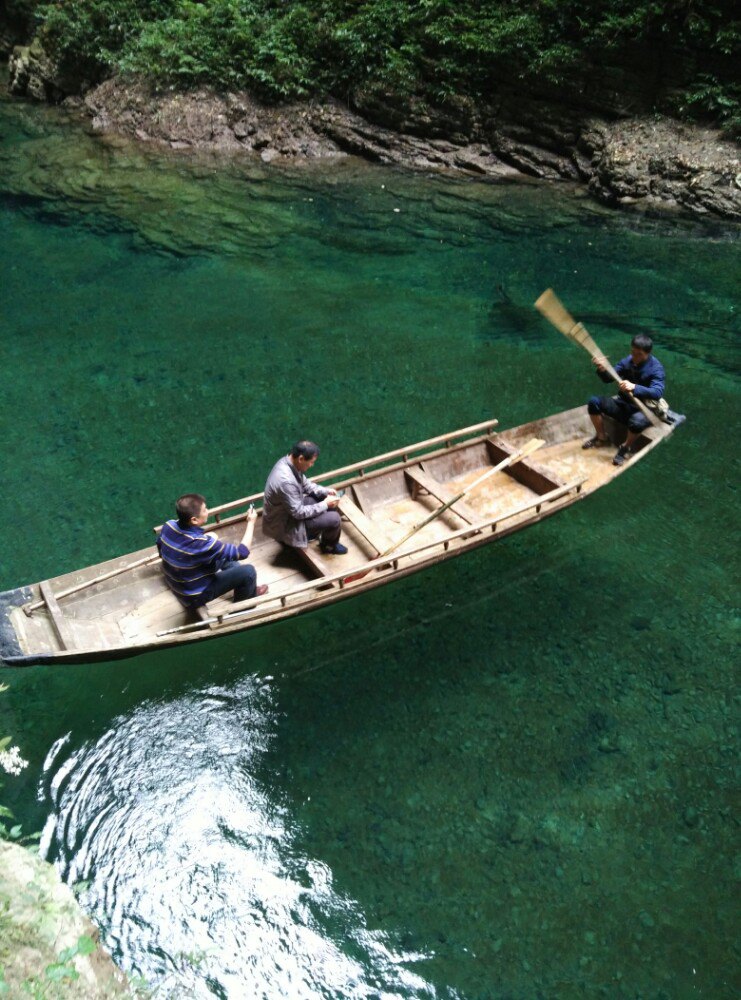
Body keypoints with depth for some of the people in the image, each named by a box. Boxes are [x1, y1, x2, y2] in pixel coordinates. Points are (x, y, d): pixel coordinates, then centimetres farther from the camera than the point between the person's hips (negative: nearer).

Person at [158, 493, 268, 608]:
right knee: (248, 571, -7)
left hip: (174, 584, 8)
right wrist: (251, 522, -12)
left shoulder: (168, 526, -15)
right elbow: (242, 552, -24)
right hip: (194, 597, -7)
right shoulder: (201, 544, -36)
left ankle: (247, 589, 31)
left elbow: (161, 552, 7)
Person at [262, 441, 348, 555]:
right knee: (334, 519, -15)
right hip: (284, 524, -9)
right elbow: (299, 513, -28)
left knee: (326, 498, 10)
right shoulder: (286, 481, -37)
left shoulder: (287, 461, -9)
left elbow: (305, 484, 9)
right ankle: (329, 546, 16)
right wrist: (325, 505, -20)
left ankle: (316, 532, 28)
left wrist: (325, 491, -4)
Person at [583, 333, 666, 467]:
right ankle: (602, 438, 5)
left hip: (644, 410, -5)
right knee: (594, 402, -14)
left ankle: (626, 448, -9)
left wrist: (634, 387, -47)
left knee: (636, 421, -41)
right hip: (623, 404, 5)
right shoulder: (628, 361, -4)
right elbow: (608, 378, -2)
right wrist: (602, 369, -27)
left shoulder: (656, 368, -18)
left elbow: (657, 392, -31)